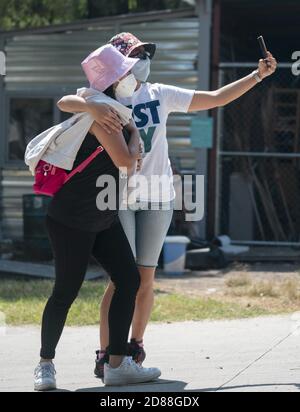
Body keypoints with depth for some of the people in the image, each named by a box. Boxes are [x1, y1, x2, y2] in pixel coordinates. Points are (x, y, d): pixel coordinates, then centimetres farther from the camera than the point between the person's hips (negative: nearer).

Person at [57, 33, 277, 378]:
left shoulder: (160, 95, 7)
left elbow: (216, 98, 10)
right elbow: (65, 102, -21)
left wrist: (258, 75, 7)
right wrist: (91, 107, -41)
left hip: (157, 199, 3)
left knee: (145, 278, 4)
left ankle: (135, 346, 19)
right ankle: (105, 355, -5)